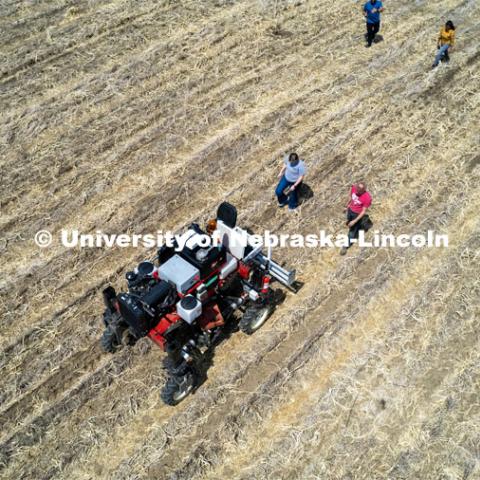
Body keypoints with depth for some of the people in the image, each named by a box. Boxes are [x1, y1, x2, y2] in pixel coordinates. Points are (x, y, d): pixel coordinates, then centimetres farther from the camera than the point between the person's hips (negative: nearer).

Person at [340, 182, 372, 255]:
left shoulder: (367, 198, -36)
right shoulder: (353, 188, -22)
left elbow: (363, 211, -24)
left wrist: (355, 221, -23)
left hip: (357, 215, -5)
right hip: (350, 210, 5)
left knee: (352, 230, 10)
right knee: (349, 224, 30)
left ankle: (346, 246, 29)